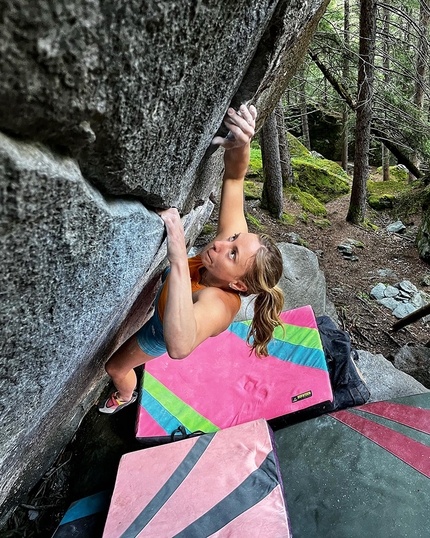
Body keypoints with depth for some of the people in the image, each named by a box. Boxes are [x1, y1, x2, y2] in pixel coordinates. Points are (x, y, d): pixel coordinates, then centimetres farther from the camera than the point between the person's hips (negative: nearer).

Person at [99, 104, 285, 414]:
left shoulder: (218, 304, -49)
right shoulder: (236, 240, -35)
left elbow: (179, 346, -70)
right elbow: (234, 178, -33)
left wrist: (179, 260, -76)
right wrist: (240, 147, -54)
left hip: (161, 329, -2)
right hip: (163, 297, 3)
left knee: (116, 367, 27)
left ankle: (126, 397, 63)